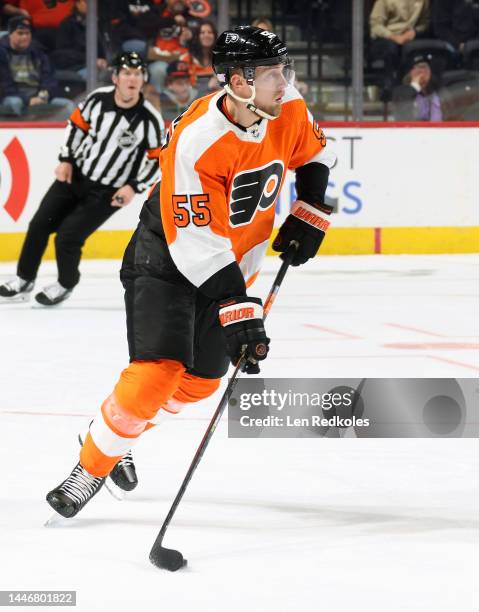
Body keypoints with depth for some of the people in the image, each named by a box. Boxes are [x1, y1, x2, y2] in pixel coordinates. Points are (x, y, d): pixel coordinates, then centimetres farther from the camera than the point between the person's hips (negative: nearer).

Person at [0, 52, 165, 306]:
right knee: (40, 224, 3)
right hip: (76, 174, 4)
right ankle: (24, 280, 22)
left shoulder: (150, 120, -19)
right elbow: (77, 125, 7)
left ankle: (65, 285, 18)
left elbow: (159, 160, -10)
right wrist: (66, 159, 2)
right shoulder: (98, 98, -10)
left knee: (67, 237, -11)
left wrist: (134, 187, -17)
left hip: (108, 193, -4)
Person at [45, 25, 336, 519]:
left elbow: (314, 154, 13)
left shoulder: (288, 112, -13)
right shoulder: (196, 142, -33)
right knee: (158, 370, -21)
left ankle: (118, 436, 35)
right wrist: (239, 312, -35)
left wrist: (309, 215, 1)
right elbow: (199, 246, -33)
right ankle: (91, 468, -4)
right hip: (167, 257, -7)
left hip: (235, 260, 7)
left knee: (201, 379, 11)